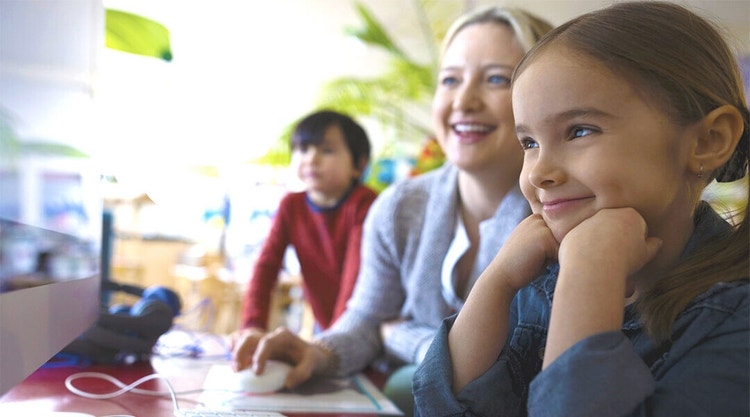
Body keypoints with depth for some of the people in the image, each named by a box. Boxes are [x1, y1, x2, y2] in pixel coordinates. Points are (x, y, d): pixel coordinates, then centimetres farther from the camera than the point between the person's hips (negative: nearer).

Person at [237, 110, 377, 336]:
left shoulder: (364, 204, -13)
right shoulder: (291, 206, 1)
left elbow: (358, 270, -24)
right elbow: (266, 264, -7)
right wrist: (252, 326, -21)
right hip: (324, 326, 4)